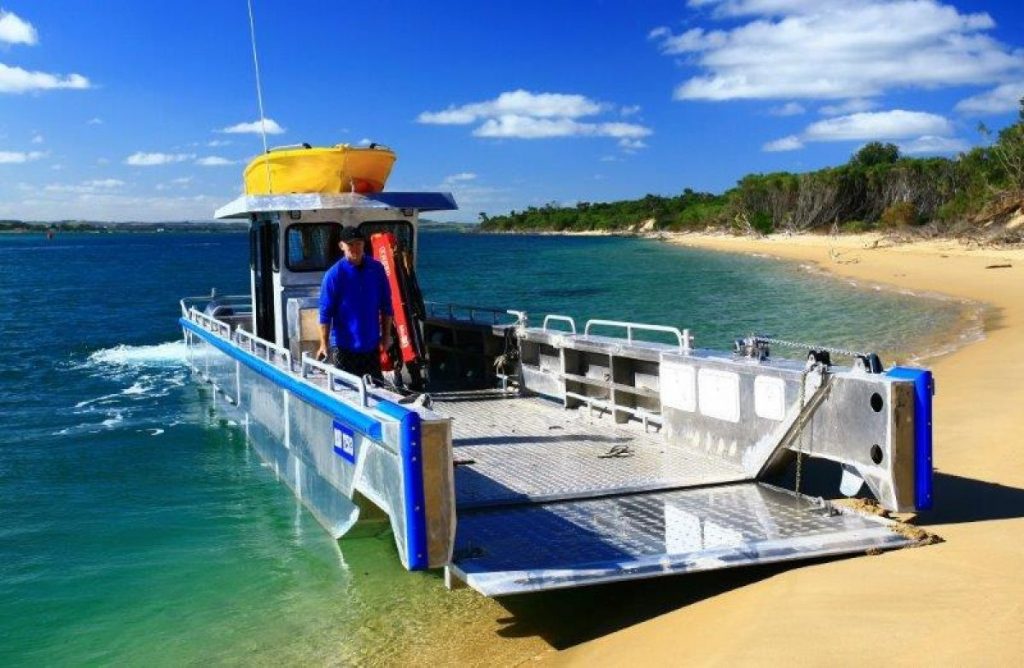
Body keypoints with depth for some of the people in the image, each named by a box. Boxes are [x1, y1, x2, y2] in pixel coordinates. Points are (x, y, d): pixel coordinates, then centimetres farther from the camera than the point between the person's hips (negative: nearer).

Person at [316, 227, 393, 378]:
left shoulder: (377, 269, 0)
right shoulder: (334, 274, -10)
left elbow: (386, 305, 8)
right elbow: (325, 312, -9)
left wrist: (386, 335, 7)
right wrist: (323, 345, -13)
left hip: (372, 344, 3)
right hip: (344, 347, -3)